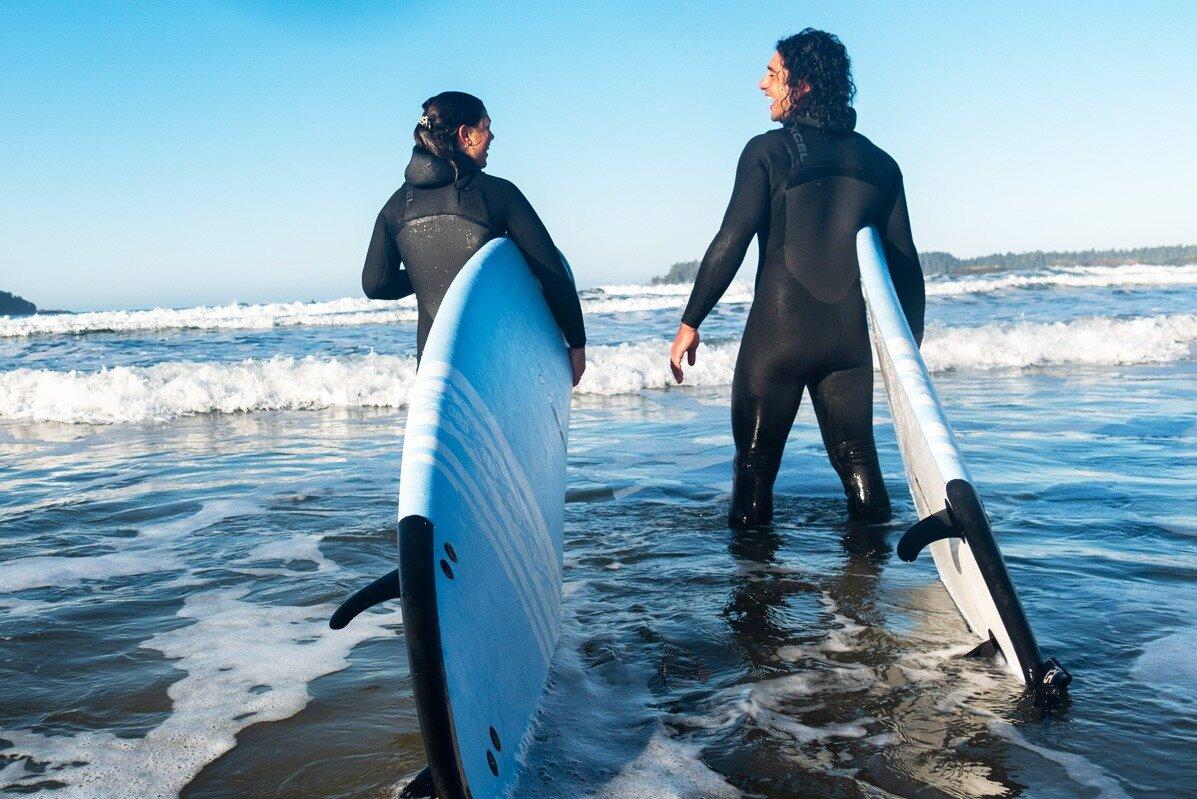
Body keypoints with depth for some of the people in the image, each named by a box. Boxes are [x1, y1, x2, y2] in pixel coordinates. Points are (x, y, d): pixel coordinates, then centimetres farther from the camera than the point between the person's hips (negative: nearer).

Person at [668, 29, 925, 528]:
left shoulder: (768, 150, -4)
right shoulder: (879, 162, 10)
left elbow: (730, 243, -9)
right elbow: (904, 262, 10)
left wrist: (690, 324, -3)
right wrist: (908, 345, 18)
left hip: (777, 330, -4)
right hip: (852, 333, 4)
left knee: (756, 459, 7)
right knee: (856, 457, 15)